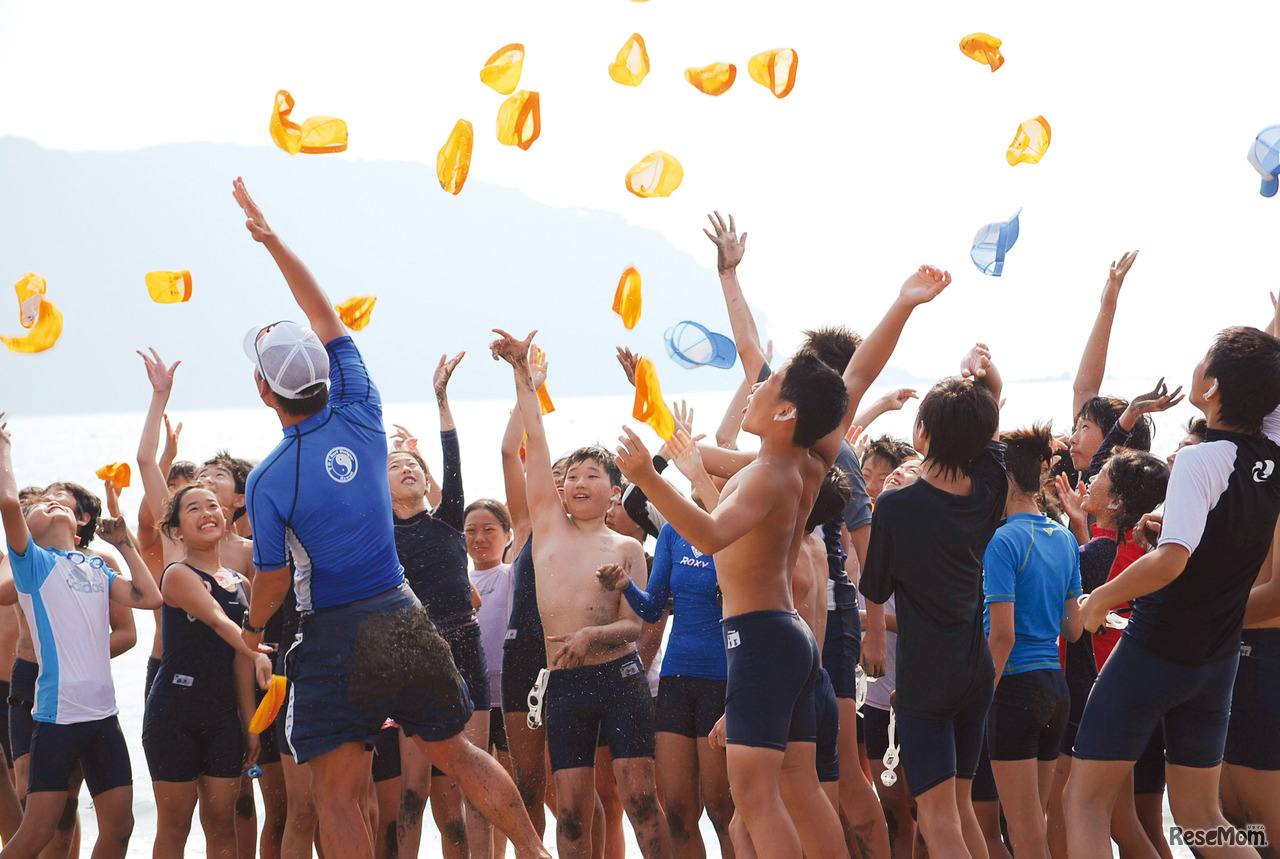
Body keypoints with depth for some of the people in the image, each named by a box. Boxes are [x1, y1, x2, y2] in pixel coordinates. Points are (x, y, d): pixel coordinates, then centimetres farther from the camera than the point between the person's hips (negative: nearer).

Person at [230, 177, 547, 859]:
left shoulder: (268, 481, -14)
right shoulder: (361, 421, -3)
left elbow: (274, 578, -7)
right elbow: (330, 321, 9)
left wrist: (252, 628, 14)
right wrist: (272, 241, 13)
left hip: (334, 636, -5)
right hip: (403, 619, 5)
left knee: (335, 792, 2)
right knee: (456, 753, 17)